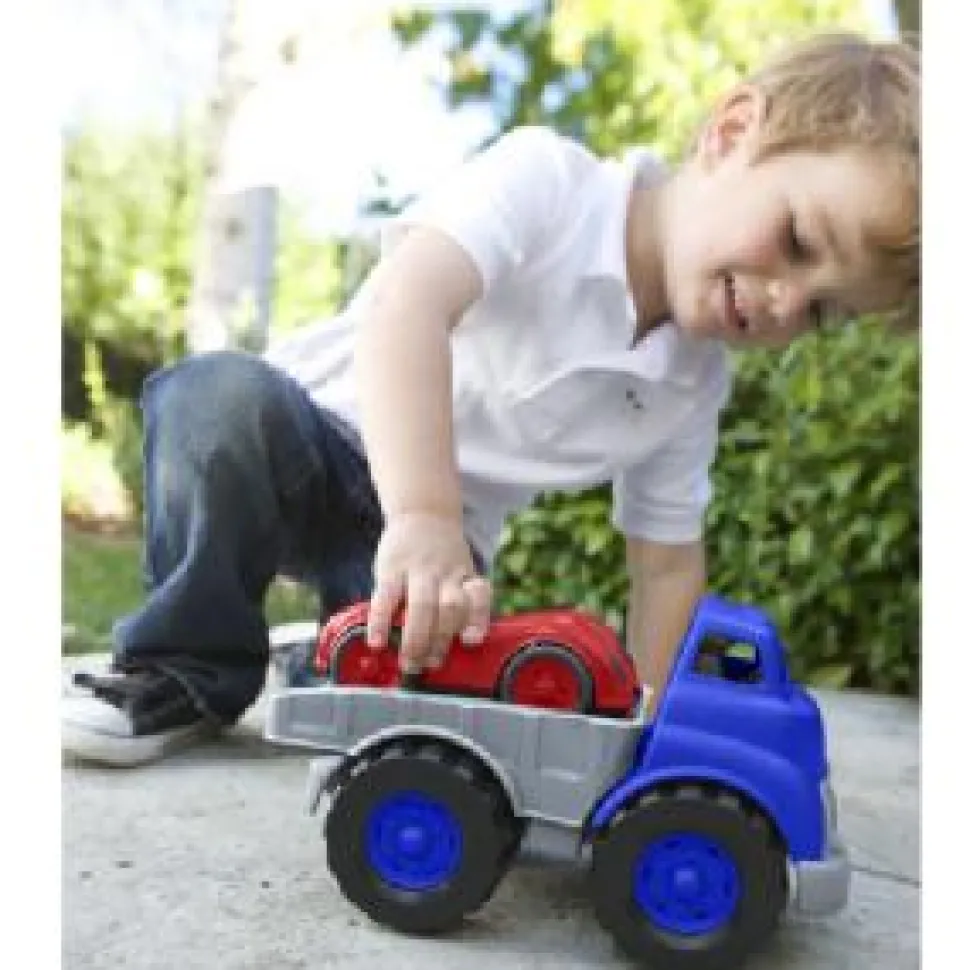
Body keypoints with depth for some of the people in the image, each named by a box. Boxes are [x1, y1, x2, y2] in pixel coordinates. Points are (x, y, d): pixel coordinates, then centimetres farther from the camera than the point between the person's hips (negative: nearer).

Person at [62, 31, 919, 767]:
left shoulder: (695, 387, -4)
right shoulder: (547, 178, -22)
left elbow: (668, 563, 3)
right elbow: (405, 303, -39)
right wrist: (422, 517, -52)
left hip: (442, 530, 3)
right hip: (332, 435, -3)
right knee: (223, 397, -36)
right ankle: (189, 674, -13)